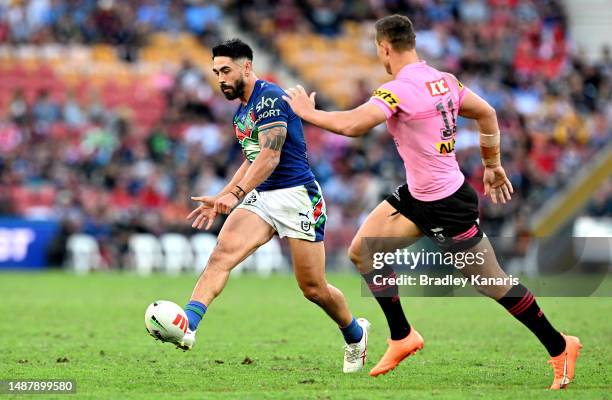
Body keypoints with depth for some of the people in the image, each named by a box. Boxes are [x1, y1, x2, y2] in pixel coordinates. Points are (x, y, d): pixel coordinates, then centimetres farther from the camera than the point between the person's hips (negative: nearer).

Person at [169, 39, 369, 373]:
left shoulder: (270, 97, -13)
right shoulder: (240, 112, 16)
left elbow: (270, 157, -22)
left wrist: (236, 192, -32)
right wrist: (220, 199, 22)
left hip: (297, 195, -8)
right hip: (260, 197, 8)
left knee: (314, 289, -1)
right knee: (221, 255, -20)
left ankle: (355, 334, 27)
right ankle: (186, 326, -36)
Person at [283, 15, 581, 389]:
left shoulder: (399, 90, -24)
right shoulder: (443, 80, 3)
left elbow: (352, 125, -34)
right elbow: (487, 113, 12)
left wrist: (308, 111, -17)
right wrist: (493, 166, 22)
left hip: (447, 206, -9)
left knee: (493, 283, 1)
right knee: (363, 252, 8)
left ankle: (560, 347, 13)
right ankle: (402, 337, 16)